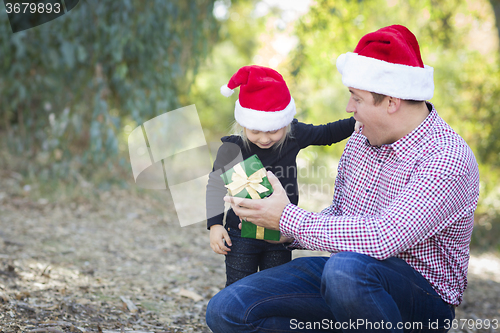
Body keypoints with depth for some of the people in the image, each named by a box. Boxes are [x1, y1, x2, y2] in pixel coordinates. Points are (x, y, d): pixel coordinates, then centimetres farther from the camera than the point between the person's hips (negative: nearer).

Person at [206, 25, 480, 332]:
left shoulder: (450, 160, -20)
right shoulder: (360, 139, 7)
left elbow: (382, 237, -30)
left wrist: (288, 219, -21)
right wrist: (282, 234, 3)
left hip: (422, 298, -7)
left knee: (346, 267, -42)